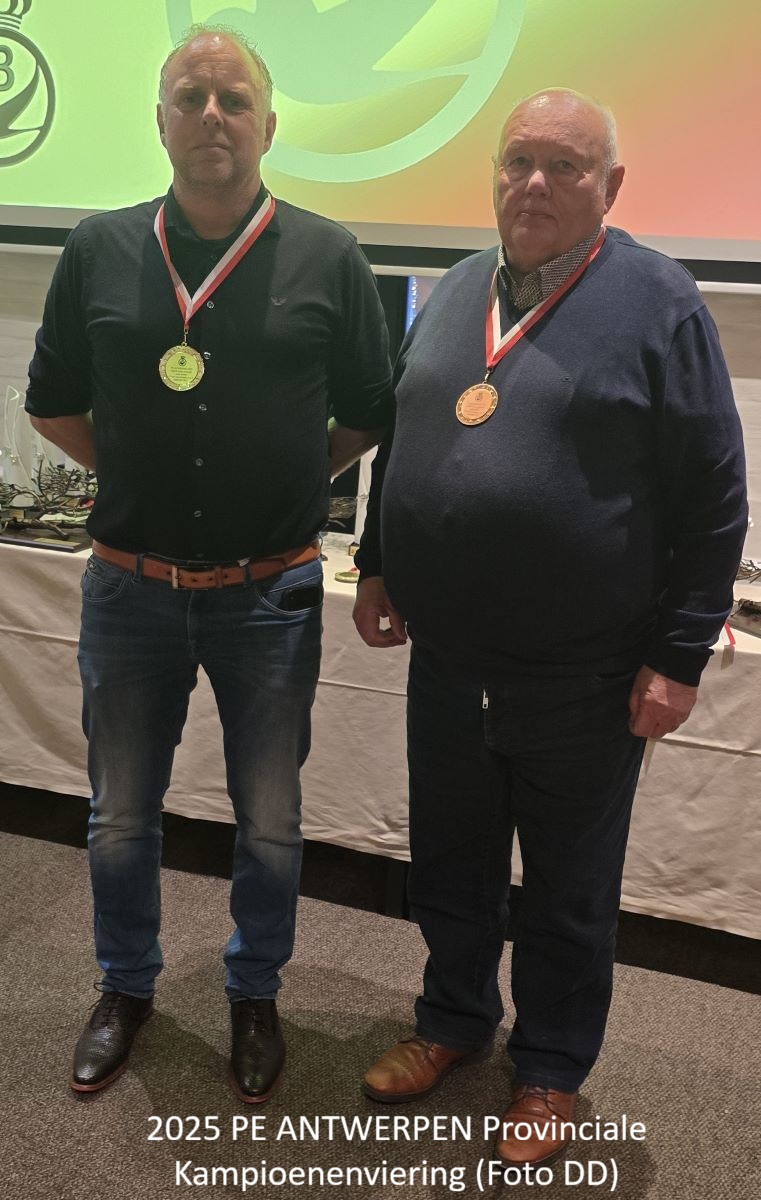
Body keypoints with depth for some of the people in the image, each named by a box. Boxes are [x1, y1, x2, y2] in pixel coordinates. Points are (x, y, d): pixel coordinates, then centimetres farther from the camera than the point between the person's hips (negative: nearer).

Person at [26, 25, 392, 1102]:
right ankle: (127, 988, 41)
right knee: (121, 814, 16)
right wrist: (137, 479, 5)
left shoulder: (327, 260, -2)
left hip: (269, 594, -1)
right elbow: (54, 404, 11)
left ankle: (255, 994, 38)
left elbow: (370, 415, 6)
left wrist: (290, 481, 2)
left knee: (269, 821, 13)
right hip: (131, 588, 2)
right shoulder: (99, 251, 2)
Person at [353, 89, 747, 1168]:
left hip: (581, 674, -5)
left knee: (569, 891, 13)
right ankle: (454, 1018, 44)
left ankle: (552, 1070, 35)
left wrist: (678, 657, -11)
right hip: (446, 653, 5)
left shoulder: (658, 302, -8)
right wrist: (378, 567, 14)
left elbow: (714, 501, -9)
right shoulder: (455, 291, 9)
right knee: (450, 860, 20)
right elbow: (398, 441, 19)